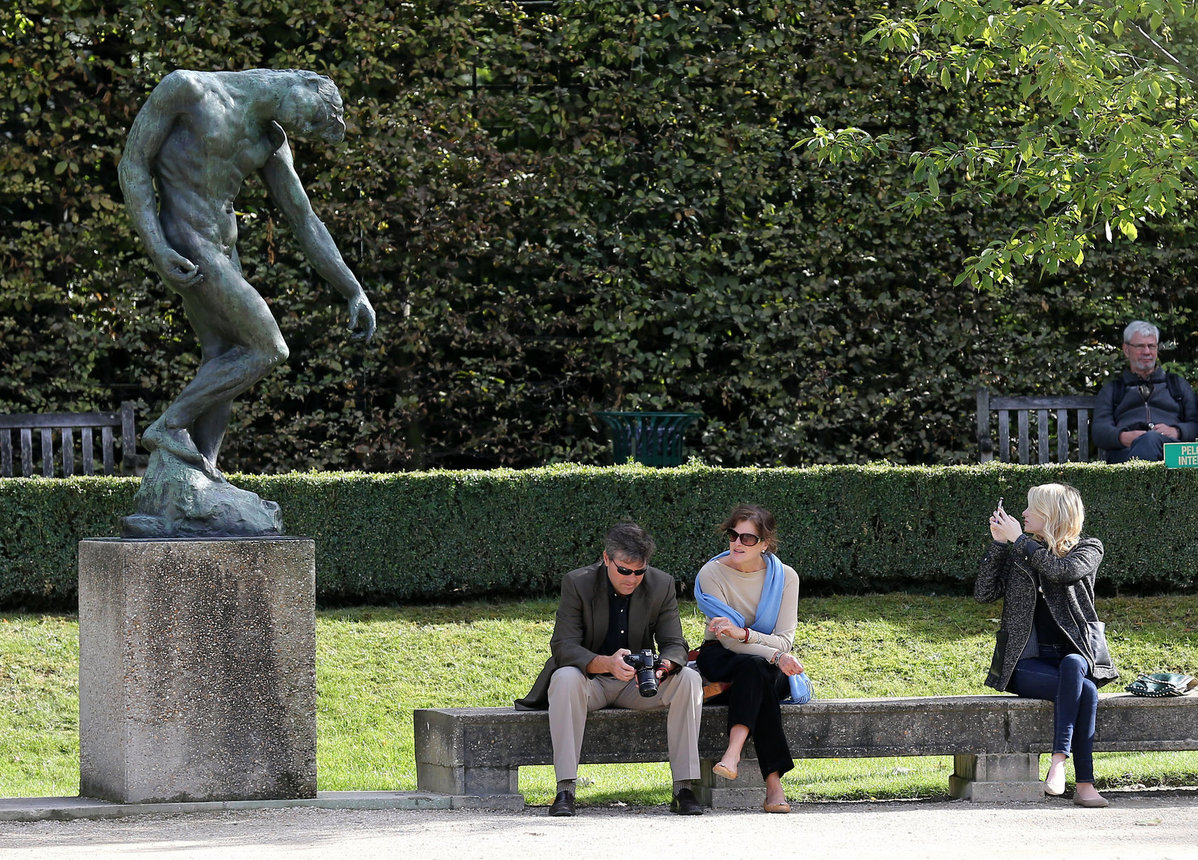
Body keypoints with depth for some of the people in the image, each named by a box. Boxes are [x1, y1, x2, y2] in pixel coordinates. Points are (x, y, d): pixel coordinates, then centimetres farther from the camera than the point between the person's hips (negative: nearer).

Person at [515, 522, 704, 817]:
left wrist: (662, 668, -33)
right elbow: (563, 647, -20)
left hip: (639, 683, 2)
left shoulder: (661, 585, -5)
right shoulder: (577, 583, -13)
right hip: (591, 681, -2)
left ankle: (684, 788, -25)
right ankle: (565, 790, -37)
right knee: (566, 678, -36)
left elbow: (675, 646, -6)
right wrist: (606, 663, -40)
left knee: (689, 679, -25)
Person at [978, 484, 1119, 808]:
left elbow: (1062, 571, -16)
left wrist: (1019, 539, -10)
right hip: (1026, 662, 0)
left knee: (1071, 667, -39)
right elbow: (983, 594, 0)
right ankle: (1084, 784, -37)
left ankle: (1059, 759, -42)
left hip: (1077, 655, 0)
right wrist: (998, 544, -5)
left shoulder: (1088, 549, 7)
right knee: (1085, 691, -32)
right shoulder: (1016, 554, 12)